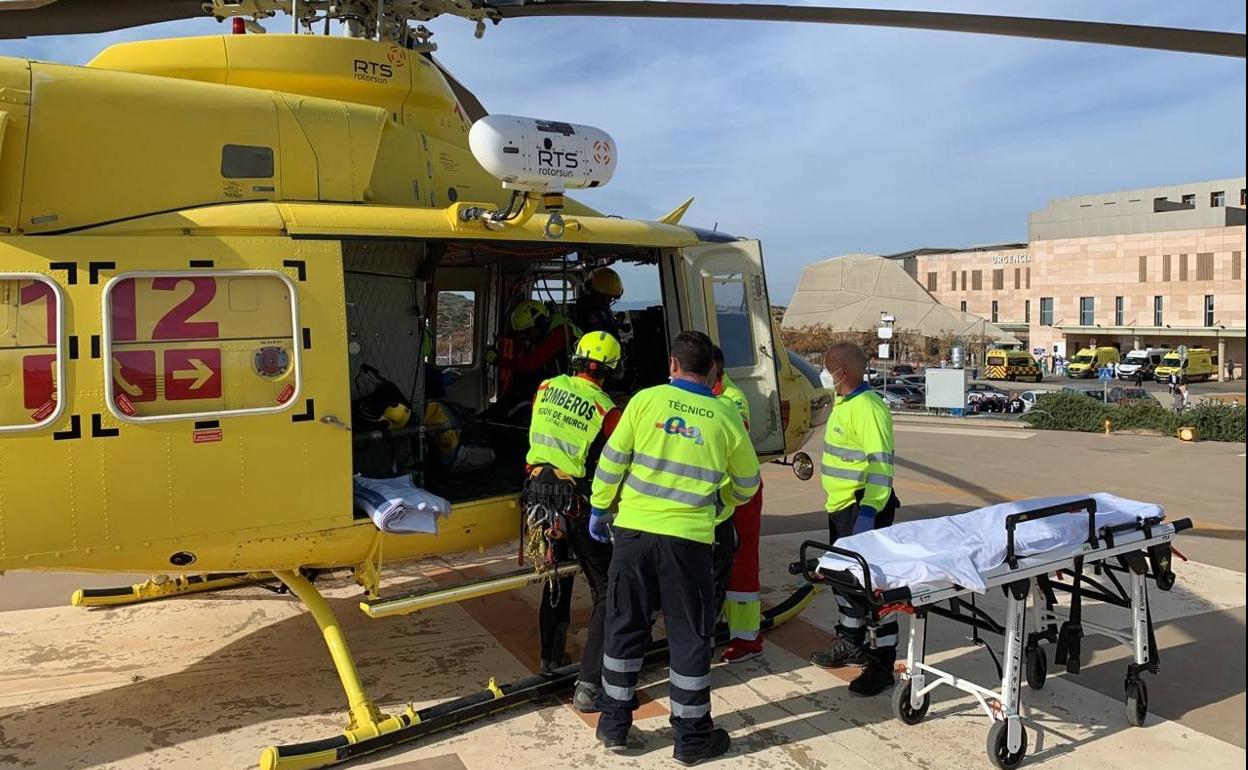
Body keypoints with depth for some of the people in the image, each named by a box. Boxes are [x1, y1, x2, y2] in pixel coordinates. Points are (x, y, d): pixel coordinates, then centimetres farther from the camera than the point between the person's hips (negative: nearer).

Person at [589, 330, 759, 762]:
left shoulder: (647, 399, -2)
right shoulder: (725, 418, 2)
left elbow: (612, 459, -1)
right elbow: (747, 485, 14)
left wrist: (599, 508, 12)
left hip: (633, 529, 1)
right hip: (688, 538, -1)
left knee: (625, 627, 14)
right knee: (689, 635, 11)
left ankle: (614, 724, 26)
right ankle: (691, 736, 22)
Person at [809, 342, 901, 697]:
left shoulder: (868, 408, -20)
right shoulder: (844, 403, 11)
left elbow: (881, 464, -24)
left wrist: (868, 511, -29)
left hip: (864, 507, -10)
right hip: (841, 505, 10)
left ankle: (883, 663, 6)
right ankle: (850, 644, 36)